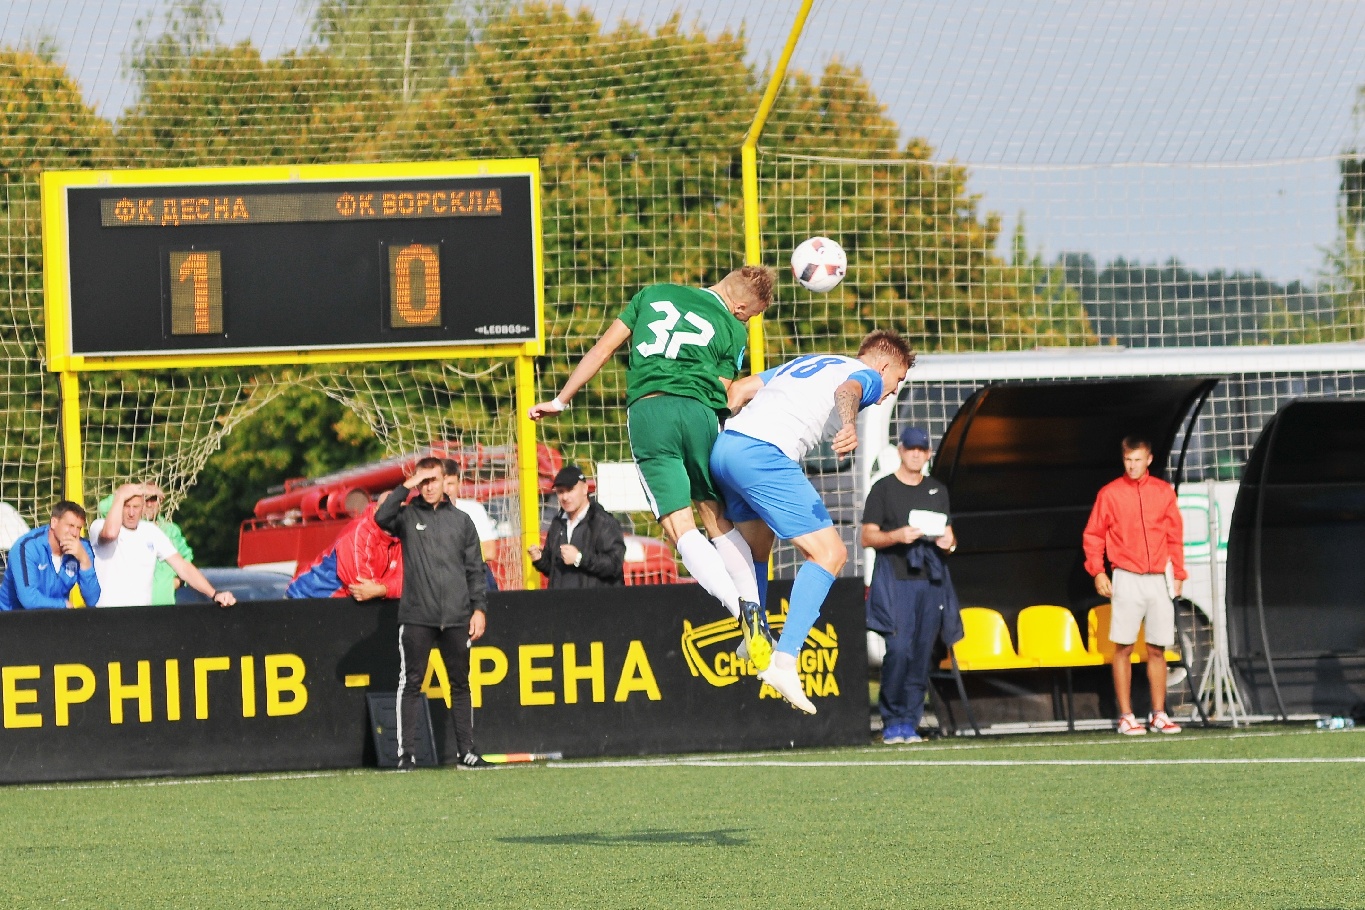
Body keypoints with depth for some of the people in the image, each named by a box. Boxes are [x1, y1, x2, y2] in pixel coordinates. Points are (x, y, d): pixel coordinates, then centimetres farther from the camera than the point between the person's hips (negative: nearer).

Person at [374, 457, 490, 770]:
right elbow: (382, 518, -17)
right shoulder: (408, 515, 6)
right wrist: (406, 486, -13)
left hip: (456, 617, 2)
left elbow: (474, 569, 12)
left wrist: (479, 608, 4)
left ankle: (466, 750, 13)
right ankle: (406, 753, -2)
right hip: (416, 616, -2)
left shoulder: (461, 520, 12)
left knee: (460, 684, 7)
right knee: (411, 683, -3)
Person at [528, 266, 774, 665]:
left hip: (646, 411, 0)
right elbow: (723, 396, 9)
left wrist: (560, 401, 25)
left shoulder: (654, 295, 21)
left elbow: (602, 349, 20)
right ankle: (755, 613, 4)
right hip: (698, 412, 0)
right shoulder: (733, 329, 14)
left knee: (680, 528, -6)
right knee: (719, 520, 14)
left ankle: (741, 611, -23)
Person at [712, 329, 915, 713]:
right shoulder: (869, 376, 10)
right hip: (765, 454, -8)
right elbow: (847, 391, -17)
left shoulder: (806, 362, 33)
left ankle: (755, 638, 43)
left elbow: (739, 389, 27)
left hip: (723, 447, 8)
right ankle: (784, 661, -17)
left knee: (755, 546, 32)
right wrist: (849, 425, -37)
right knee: (830, 554, -6)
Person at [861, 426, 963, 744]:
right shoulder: (883, 489, 4)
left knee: (923, 654, 1)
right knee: (899, 650, -15)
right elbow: (868, 537, 0)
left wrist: (948, 542, -2)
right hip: (896, 580, -5)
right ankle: (892, 721, -6)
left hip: (931, 581, 5)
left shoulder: (937, 491, 19)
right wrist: (897, 536, -17)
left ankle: (910, 723, 6)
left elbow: (948, 536, 22)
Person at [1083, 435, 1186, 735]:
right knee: (1124, 646, -4)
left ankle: (1159, 715, 9)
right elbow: (1093, 536, 4)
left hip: (1158, 580, 2)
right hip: (1126, 579, -2)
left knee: (1157, 649, 4)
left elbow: (1175, 537, 12)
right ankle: (1126, 716, -2)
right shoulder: (1110, 493, 2)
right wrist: (1097, 571, -6)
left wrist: (1178, 574, 6)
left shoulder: (1164, 492, 8)